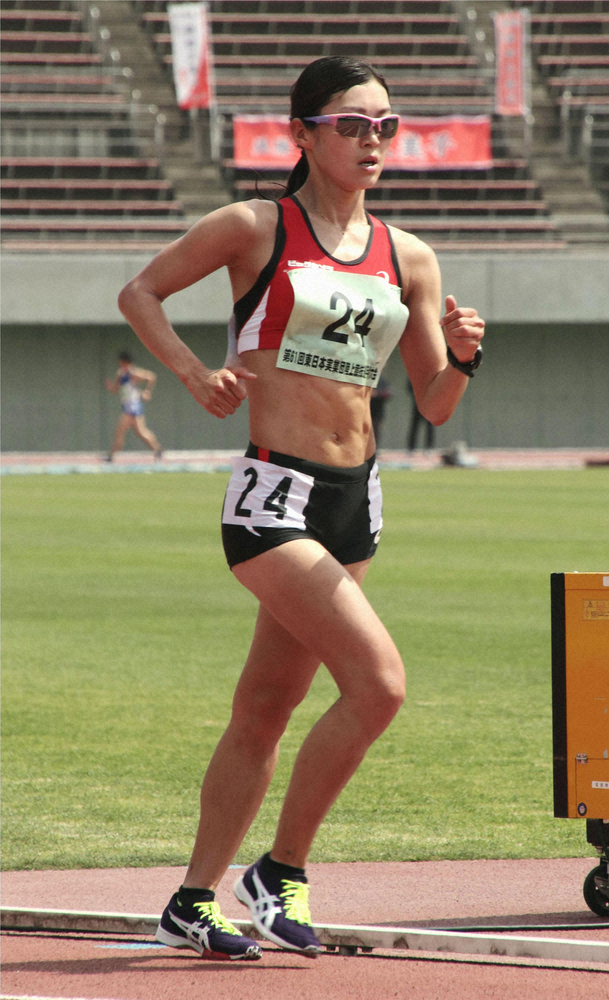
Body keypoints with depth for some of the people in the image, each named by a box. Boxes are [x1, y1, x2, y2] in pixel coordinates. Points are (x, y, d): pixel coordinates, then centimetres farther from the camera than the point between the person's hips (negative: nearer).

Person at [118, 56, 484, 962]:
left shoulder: (408, 260, 10)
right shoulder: (255, 230, -4)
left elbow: (436, 407, 12)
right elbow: (139, 292, 7)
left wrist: (462, 354, -9)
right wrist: (195, 374, -7)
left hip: (356, 498, 6)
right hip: (273, 494, -6)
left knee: (266, 707, 12)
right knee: (378, 682, -18)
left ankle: (195, 902, 22)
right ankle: (281, 874, -3)